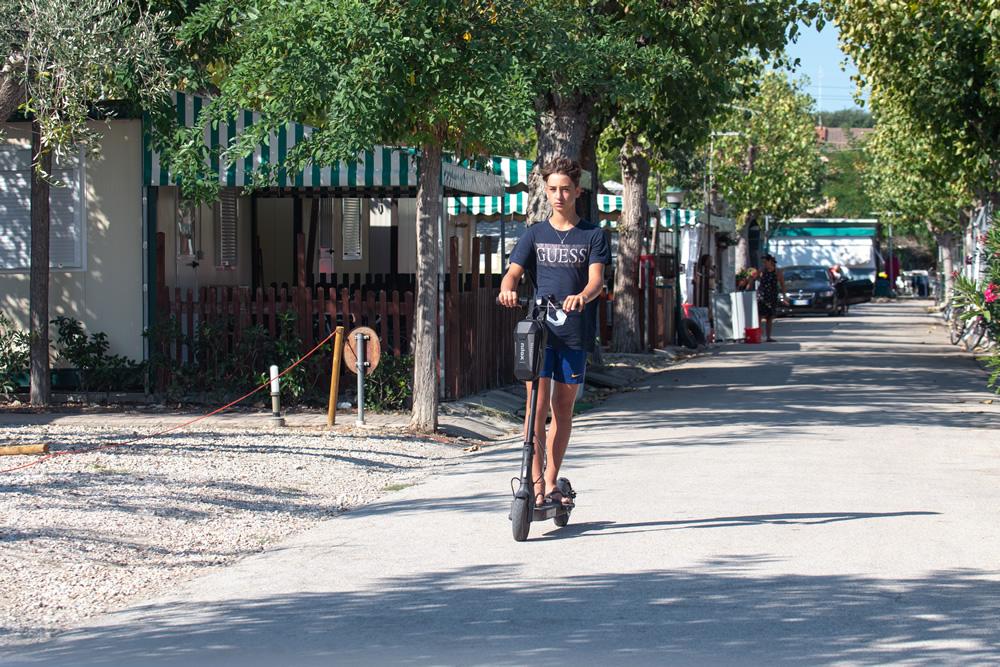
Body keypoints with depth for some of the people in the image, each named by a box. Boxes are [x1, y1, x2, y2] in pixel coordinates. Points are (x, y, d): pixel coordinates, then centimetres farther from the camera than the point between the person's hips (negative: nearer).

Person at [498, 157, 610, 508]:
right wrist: (507, 290, -24)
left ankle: (552, 482, 18)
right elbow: (513, 273, 0)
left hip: (575, 334, 0)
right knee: (537, 405, -10)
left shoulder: (592, 236, 5)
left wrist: (582, 296, -31)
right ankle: (536, 483, -10)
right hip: (538, 330, 0)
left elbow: (597, 279, -7)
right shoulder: (535, 234, 9)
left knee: (563, 409, 7)